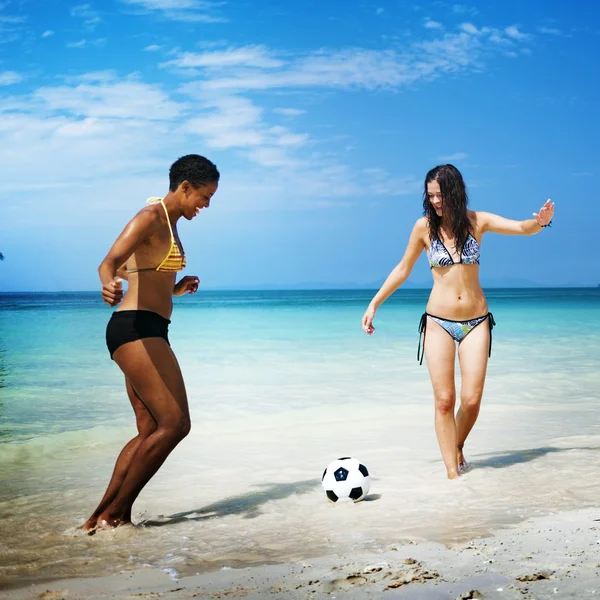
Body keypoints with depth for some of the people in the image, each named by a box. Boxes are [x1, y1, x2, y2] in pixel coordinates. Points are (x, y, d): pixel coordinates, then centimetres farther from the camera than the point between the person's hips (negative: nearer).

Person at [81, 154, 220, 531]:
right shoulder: (150, 218, -10)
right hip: (136, 328, -10)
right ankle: (114, 512, -6)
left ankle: (102, 516, 10)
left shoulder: (169, 224, 19)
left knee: (150, 432, 9)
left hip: (147, 333, 10)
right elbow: (109, 263, -26)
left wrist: (176, 289, 18)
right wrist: (109, 285, -47)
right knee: (175, 423, -13)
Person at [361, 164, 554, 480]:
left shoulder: (477, 221, 0)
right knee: (444, 400, -5)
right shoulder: (424, 227, -2)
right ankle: (452, 472, 3)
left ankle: (457, 448, 26)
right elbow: (403, 270, 8)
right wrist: (374, 304, 7)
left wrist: (540, 221, -31)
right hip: (439, 321, -1)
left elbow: (522, 228, -8)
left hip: (476, 322, 1)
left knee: (471, 400, -3)